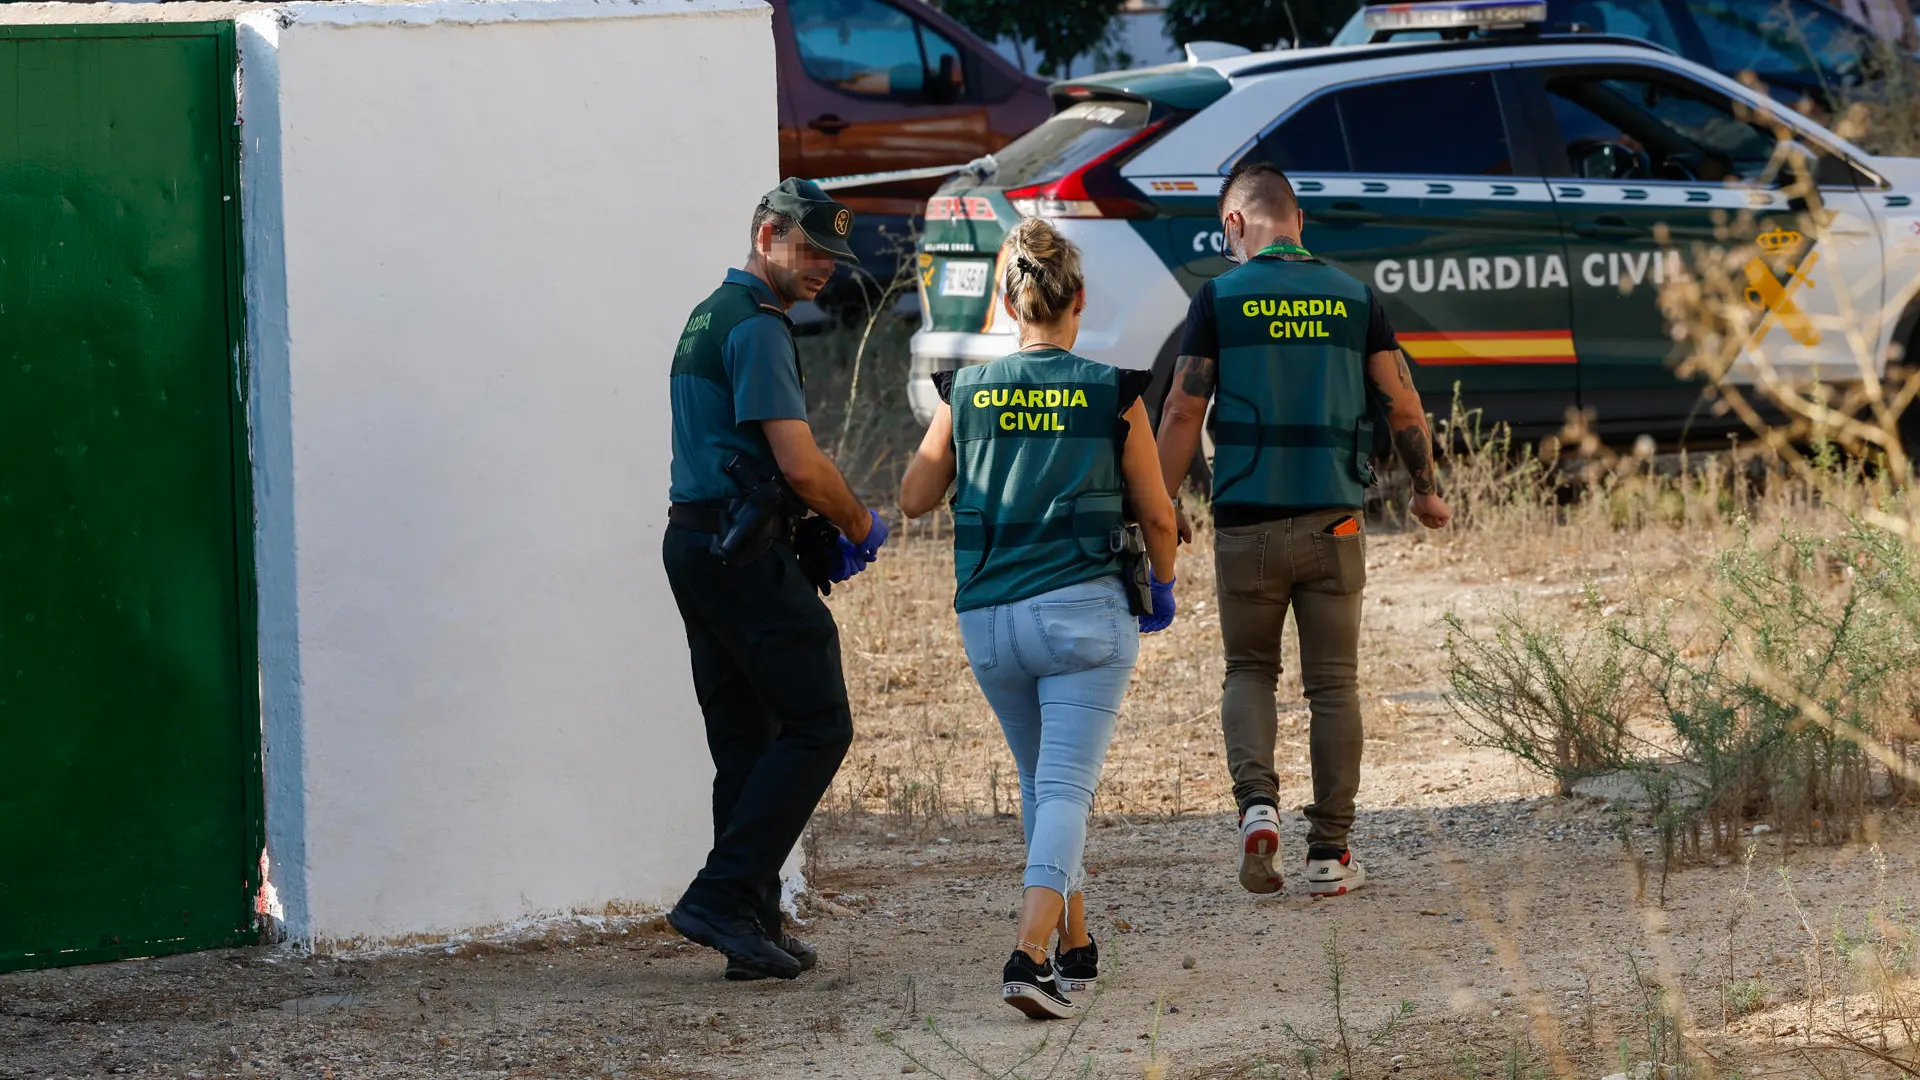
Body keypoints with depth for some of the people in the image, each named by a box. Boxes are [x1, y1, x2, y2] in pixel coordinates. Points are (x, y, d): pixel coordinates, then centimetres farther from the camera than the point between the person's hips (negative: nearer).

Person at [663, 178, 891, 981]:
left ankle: (752, 929, 9)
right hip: (748, 552, -10)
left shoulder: (706, 320, 21)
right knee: (817, 728, -7)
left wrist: (819, 538, 17)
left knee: (744, 739, 10)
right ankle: (723, 898, -12)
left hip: (692, 543, 10)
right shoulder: (757, 327, -12)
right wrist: (861, 528, -1)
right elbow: (801, 464, -18)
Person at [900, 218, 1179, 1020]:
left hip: (989, 616, 3)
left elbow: (914, 500, 13)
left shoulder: (968, 393, 2)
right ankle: (1030, 954, -26)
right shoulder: (1111, 393, -4)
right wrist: (1163, 586, 23)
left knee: (1042, 783, 21)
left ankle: (1076, 948, 28)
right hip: (1082, 608, -3)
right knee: (1065, 788, -7)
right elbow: (1156, 513, 4)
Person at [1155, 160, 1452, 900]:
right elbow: (1402, 403, 5)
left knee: (1249, 670, 14)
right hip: (1334, 519, 1)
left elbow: (1183, 412, -6)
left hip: (1247, 520, -1)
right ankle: (1329, 853, 6)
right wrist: (1426, 490, 19)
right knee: (1333, 684, 7)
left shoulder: (1220, 298, -3)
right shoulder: (1353, 297, 4)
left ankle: (1257, 803, -9)